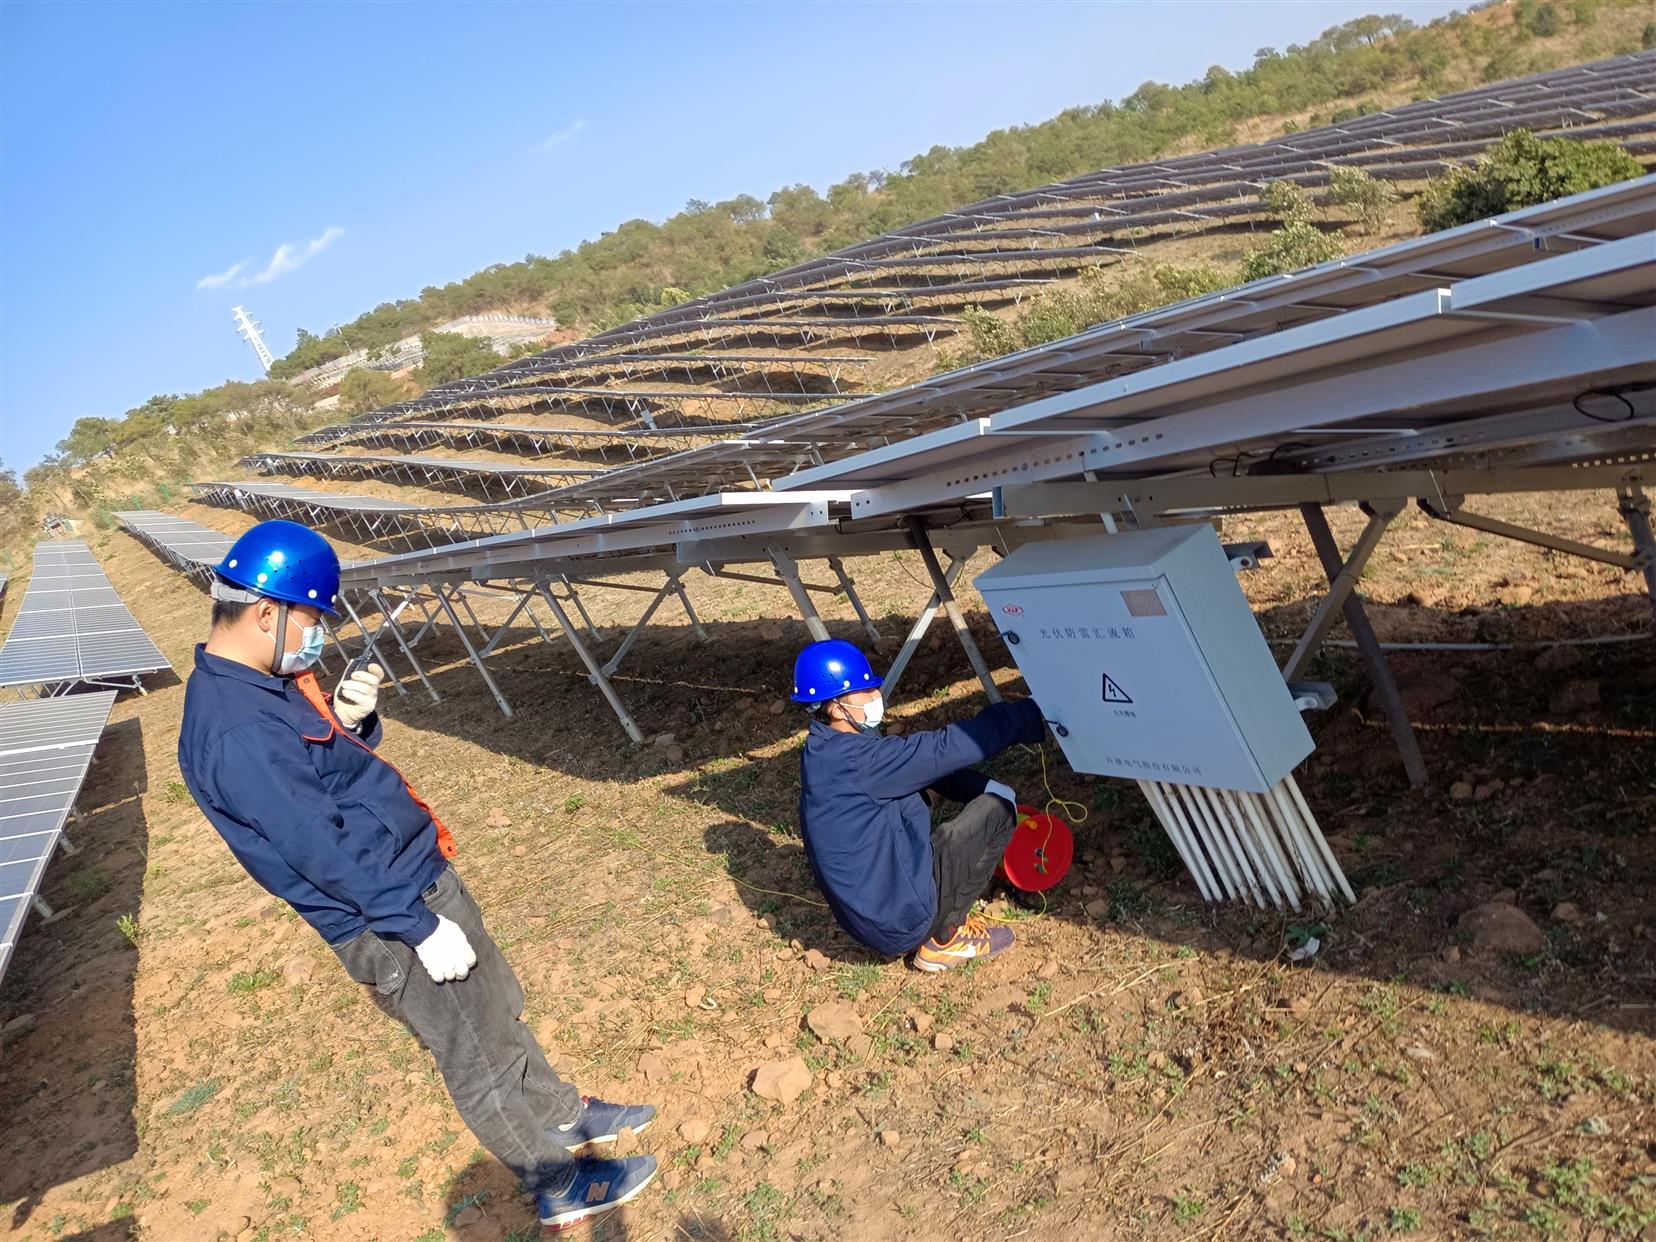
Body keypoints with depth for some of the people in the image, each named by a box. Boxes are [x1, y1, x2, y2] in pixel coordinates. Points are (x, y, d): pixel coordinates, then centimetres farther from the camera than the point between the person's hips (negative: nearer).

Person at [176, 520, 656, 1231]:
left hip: (421, 883, 10)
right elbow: (323, 849, -27)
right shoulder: (236, 732, -27)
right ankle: (561, 1187, 25)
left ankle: (564, 1117, 43)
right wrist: (421, 926, -22)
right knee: (479, 1065, 7)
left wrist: (351, 722, -6)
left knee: (498, 1014, 24)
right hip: (389, 924, -10)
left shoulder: (266, 684, 4)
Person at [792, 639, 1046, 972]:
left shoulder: (826, 750, 3)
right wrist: (1030, 715, -16)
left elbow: (922, 763, 8)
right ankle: (944, 939, 4)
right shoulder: (854, 758, -26)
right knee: (997, 809, -5)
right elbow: (945, 749, -24)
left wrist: (987, 787, 0)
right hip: (899, 918, -9)